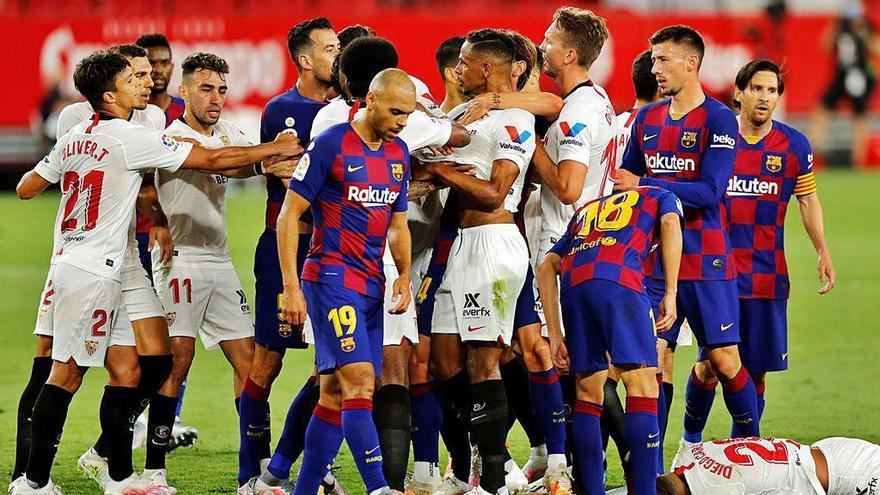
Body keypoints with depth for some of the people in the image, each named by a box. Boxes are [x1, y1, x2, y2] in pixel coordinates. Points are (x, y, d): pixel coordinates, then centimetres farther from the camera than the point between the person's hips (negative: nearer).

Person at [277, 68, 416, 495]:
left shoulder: (398, 154, 12)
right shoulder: (331, 145, -10)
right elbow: (289, 214, -8)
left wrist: (405, 275, 5)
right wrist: (291, 286, -12)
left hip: (372, 284, 7)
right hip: (331, 278, -7)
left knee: (336, 392, 7)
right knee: (359, 379, -18)